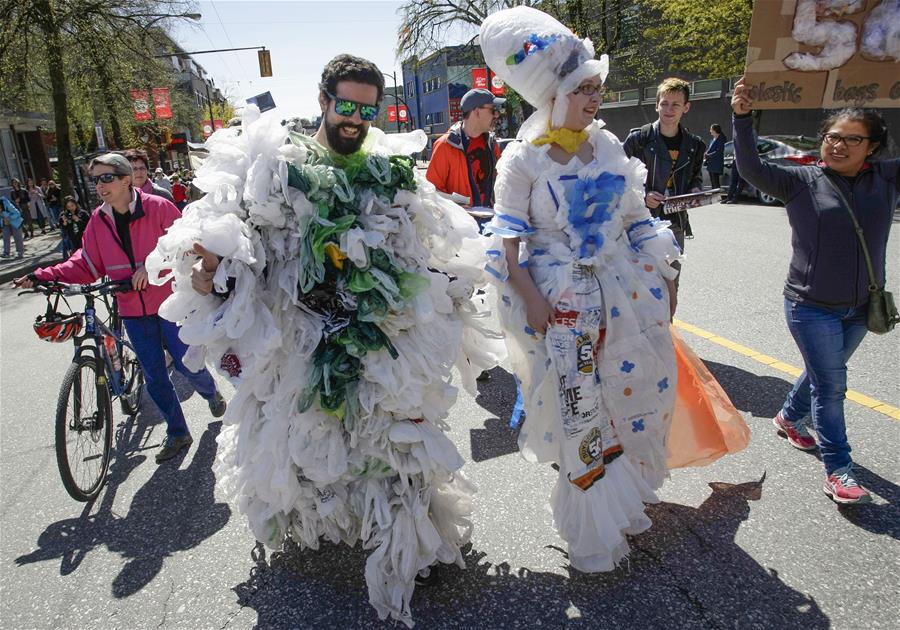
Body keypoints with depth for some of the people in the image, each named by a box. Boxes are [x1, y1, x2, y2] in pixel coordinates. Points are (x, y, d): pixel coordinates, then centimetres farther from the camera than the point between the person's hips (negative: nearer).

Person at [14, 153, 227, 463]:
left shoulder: (157, 207, -10)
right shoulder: (98, 220, 3)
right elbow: (86, 265, 5)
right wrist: (43, 276, -5)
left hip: (169, 303, -4)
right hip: (133, 311, 4)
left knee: (187, 363, 3)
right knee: (154, 377, 9)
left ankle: (212, 394, 38)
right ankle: (177, 433, 25)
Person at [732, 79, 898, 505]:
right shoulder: (801, 181, -9)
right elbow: (751, 168, -19)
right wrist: (743, 118, -30)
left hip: (860, 308, 5)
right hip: (811, 306, -5)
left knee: (823, 374, 21)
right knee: (831, 384, -2)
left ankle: (789, 418, 46)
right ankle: (838, 469, 9)